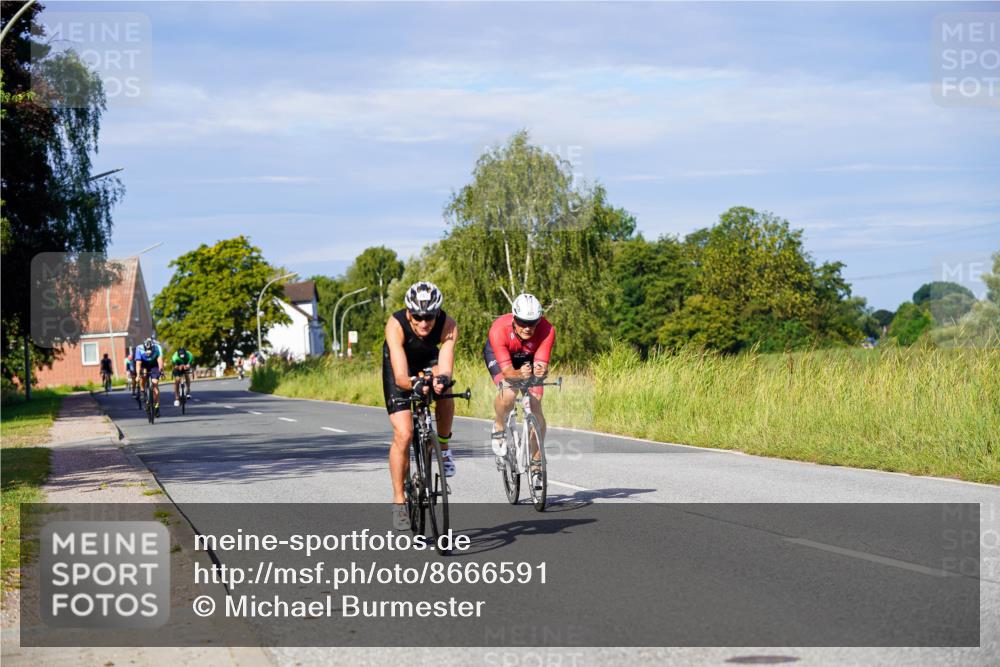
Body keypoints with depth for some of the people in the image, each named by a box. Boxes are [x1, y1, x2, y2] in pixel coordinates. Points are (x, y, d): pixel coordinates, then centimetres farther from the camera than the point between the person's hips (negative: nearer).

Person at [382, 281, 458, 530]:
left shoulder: (448, 326, -31)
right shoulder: (396, 325, -36)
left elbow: (445, 369, -38)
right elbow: (401, 376, -41)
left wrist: (442, 380, -60)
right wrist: (414, 384, -61)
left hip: (429, 360, 2)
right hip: (398, 365, -2)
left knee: (444, 391, -33)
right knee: (403, 434, -14)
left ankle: (443, 448, -8)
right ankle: (398, 500, 1)